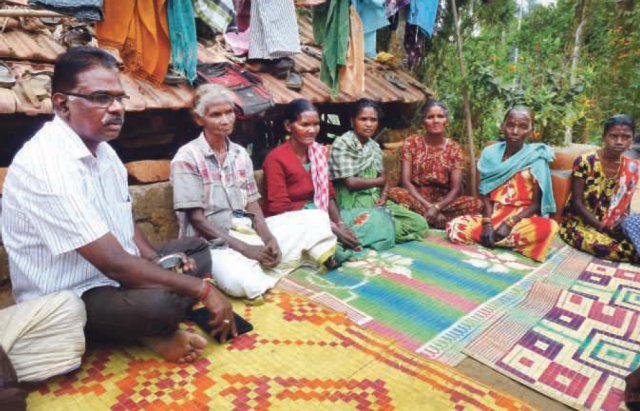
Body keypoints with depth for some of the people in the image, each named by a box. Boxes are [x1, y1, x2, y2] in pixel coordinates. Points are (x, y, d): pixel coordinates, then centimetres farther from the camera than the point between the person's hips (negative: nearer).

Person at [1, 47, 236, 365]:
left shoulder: (101, 148, 3)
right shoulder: (47, 165, -27)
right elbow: (115, 264, -30)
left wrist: (158, 261, -5)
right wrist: (202, 289, -24)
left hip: (112, 273, 10)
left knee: (198, 248, 12)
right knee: (160, 302, -37)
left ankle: (150, 329, -5)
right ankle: (150, 334, -3)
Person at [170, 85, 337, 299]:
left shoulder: (240, 154, 10)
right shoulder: (186, 158, -8)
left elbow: (252, 205, 8)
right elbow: (196, 219, -13)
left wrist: (269, 239, -12)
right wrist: (245, 249, -20)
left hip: (247, 231, 7)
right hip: (213, 242, -6)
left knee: (316, 218, 0)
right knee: (242, 282, -39)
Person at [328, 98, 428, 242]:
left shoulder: (374, 146, 14)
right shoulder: (342, 144, -9)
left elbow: (383, 178, 12)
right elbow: (350, 183, -16)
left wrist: (383, 195, -10)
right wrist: (379, 182, -3)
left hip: (376, 199, 8)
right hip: (354, 203, -7)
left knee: (419, 223, -3)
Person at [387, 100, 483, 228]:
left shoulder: (454, 148, 5)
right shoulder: (411, 143, 1)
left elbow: (456, 188, -3)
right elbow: (405, 182, -8)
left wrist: (436, 207, -22)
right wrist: (428, 206, -21)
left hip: (443, 200, 2)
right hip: (416, 198, -1)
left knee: (475, 203, -25)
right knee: (395, 192, -34)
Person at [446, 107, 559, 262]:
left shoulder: (536, 158, -6)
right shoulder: (490, 154, 1)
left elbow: (536, 203, -7)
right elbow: (485, 196, 1)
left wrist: (509, 223, -21)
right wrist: (487, 223, -16)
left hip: (522, 218, -2)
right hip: (493, 216, 2)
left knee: (547, 228, -35)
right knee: (454, 227, -22)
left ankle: (491, 239, -16)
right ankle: (514, 240, -10)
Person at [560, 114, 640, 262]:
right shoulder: (585, 161, -12)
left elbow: (625, 204, 8)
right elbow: (577, 202, -12)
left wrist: (619, 225, -14)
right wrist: (602, 227, -19)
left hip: (612, 226, 5)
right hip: (580, 223, -5)